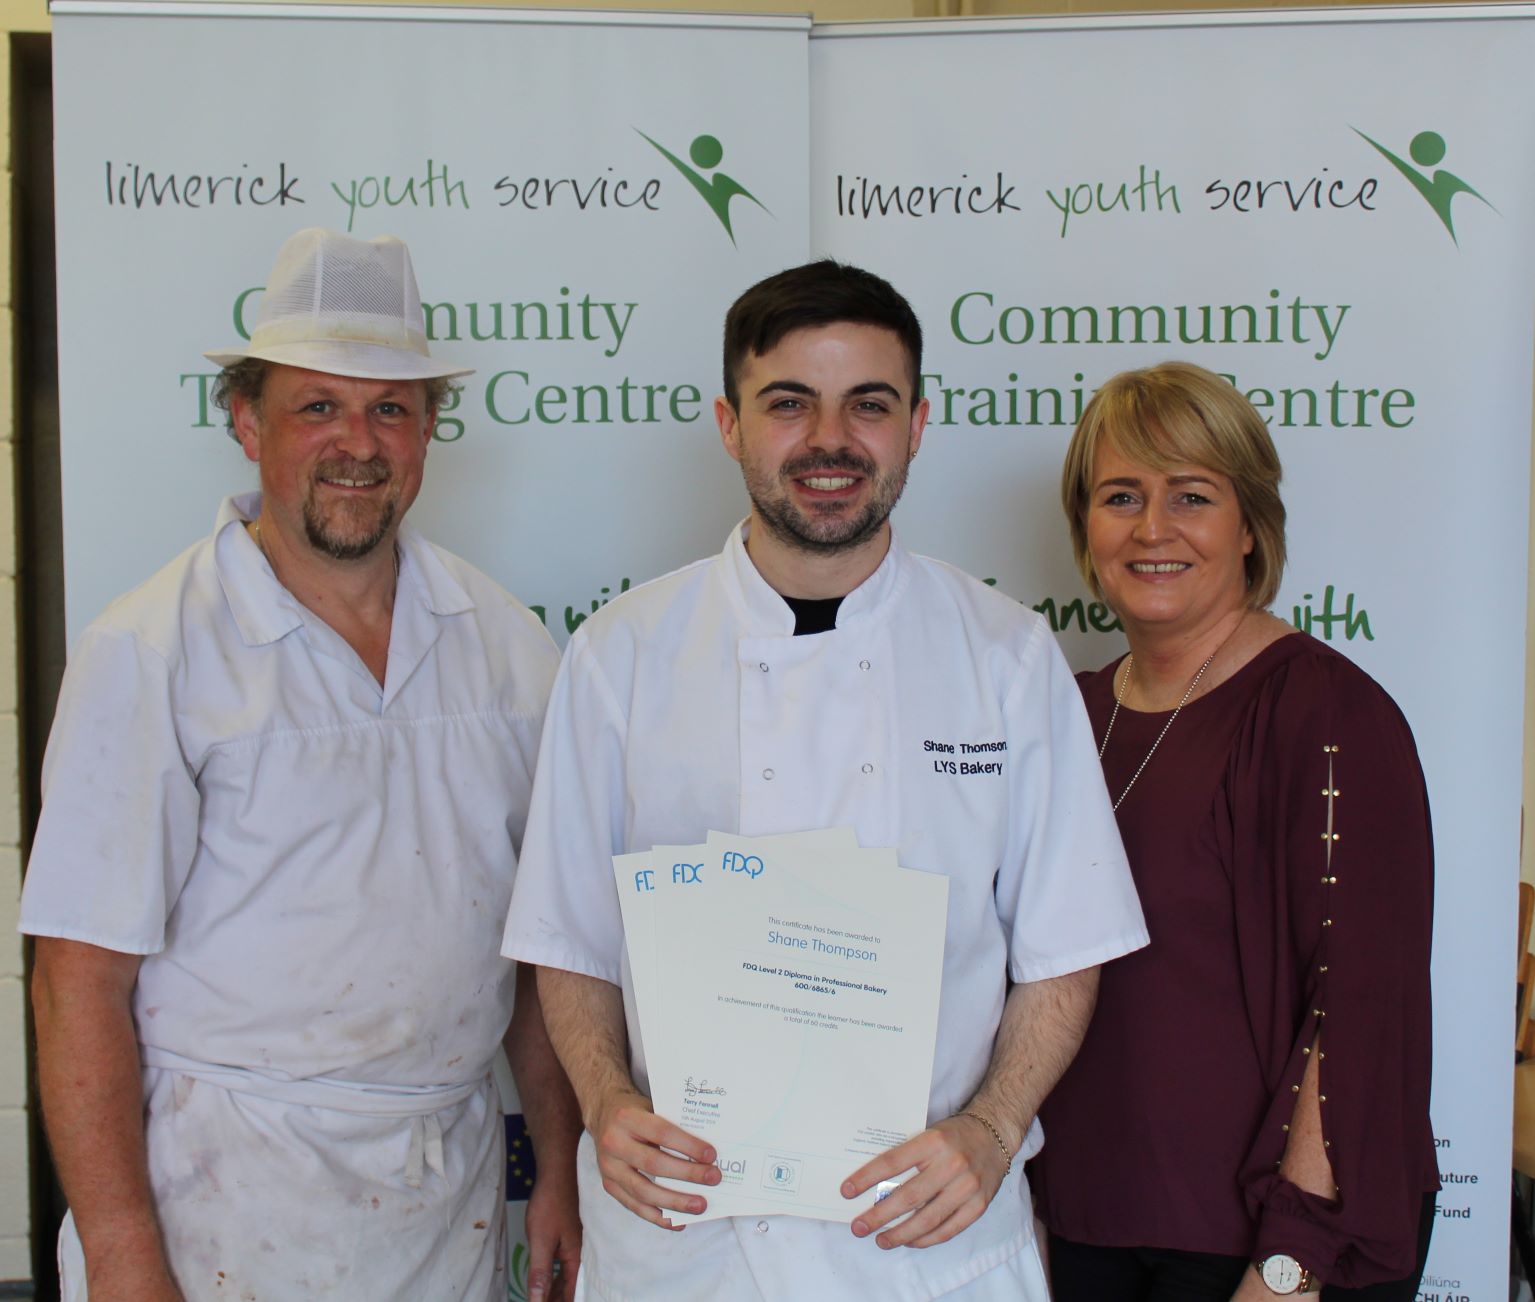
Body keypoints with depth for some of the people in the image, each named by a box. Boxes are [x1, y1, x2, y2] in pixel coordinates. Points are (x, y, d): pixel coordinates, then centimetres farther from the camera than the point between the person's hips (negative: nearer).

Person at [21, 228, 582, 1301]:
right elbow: (82, 980, -12)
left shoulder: (506, 643, 3)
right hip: (228, 1214, -4)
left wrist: (563, 1167, 6)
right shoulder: (150, 655, -10)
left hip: (455, 1201, 4)